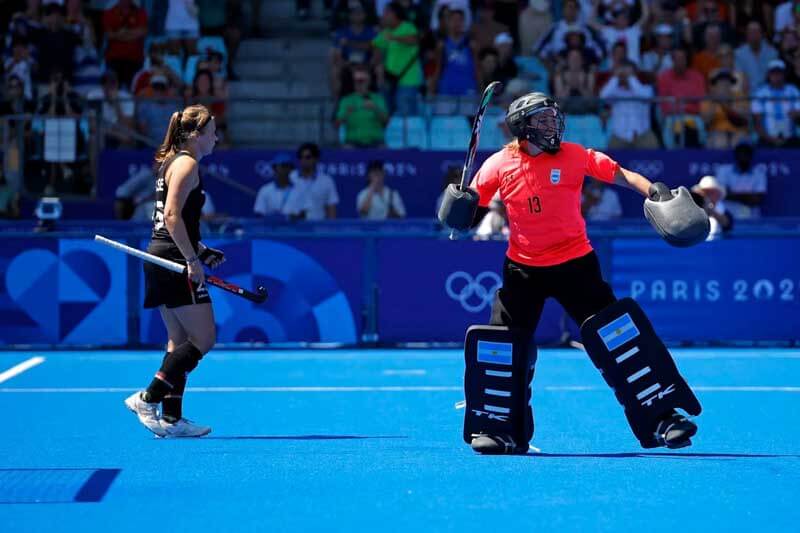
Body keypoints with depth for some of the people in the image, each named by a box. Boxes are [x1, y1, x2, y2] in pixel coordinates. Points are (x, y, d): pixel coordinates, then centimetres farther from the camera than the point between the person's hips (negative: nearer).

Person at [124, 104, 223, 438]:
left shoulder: (171, 162, 18)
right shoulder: (187, 164, -11)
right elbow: (172, 216, -21)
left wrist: (200, 250, 18)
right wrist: (192, 259, -20)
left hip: (162, 258, 10)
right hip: (175, 260, -10)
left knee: (179, 341, 12)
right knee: (203, 338, -7)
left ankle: (171, 418, 10)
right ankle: (147, 399, -7)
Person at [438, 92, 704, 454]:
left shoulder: (574, 156, -3)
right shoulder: (499, 165, -2)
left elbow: (620, 175, -7)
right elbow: (470, 209, 5)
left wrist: (655, 191, -23)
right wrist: (459, 209, -17)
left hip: (575, 263, -1)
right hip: (524, 268, 1)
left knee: (617, 335, -10)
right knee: (504, 346, -3)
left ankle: (661, 418, -5)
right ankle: (502, 431, 13)